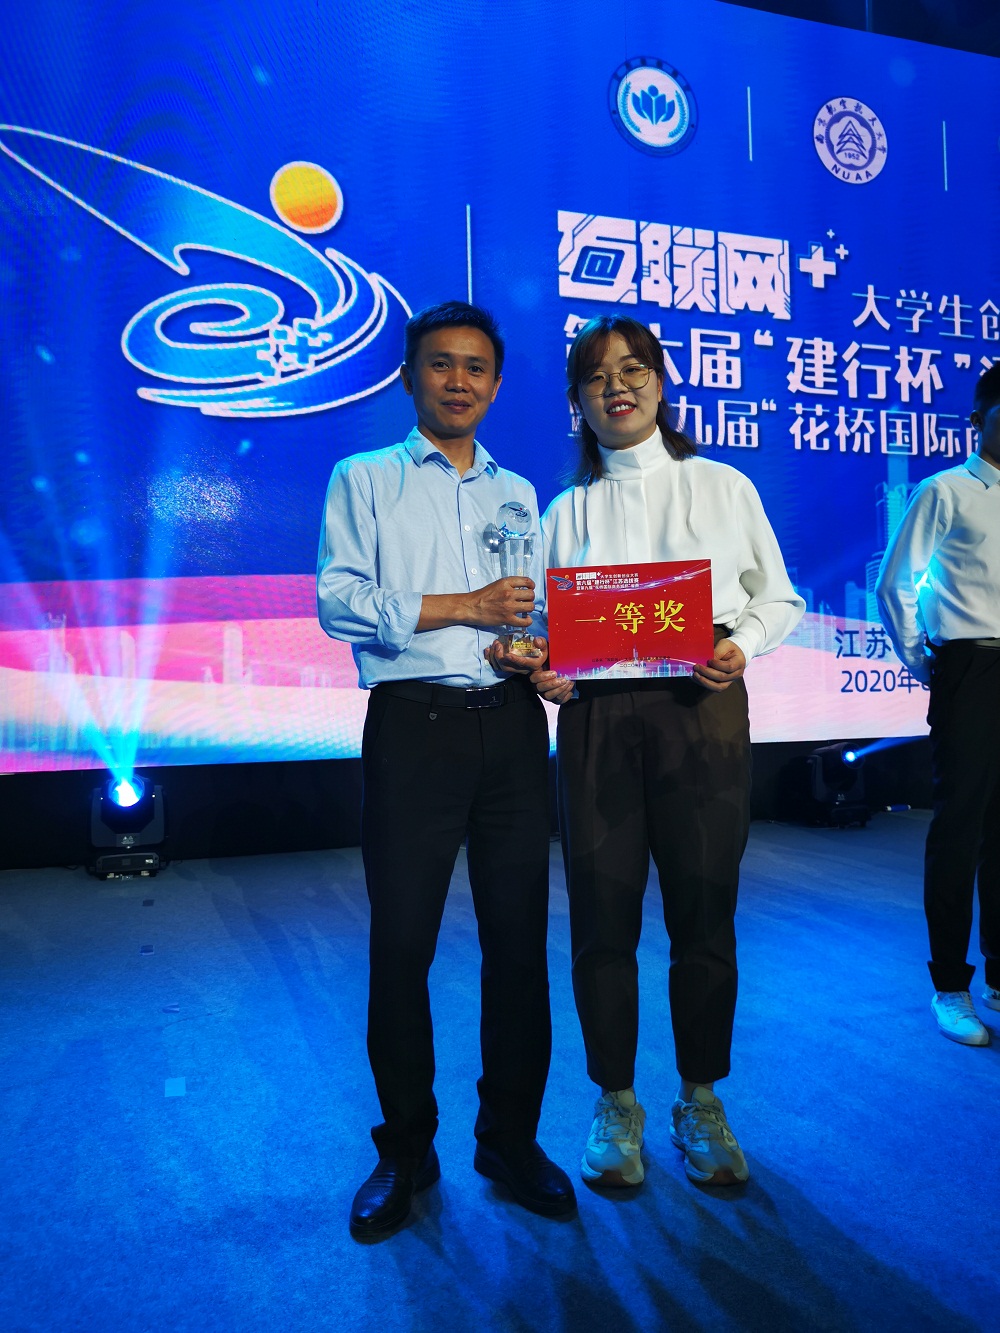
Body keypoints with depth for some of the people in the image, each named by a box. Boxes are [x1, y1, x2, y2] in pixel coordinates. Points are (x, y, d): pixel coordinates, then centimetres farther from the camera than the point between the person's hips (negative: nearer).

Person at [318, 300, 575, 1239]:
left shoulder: (517, 492, 21)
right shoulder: (365, 480, 9)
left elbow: (536, 609, 19)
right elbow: (335, 599, -4)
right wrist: (457, 607, -12)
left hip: (511, 722, 4)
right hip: (414, 723, -3)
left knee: (519, 937, 6)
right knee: (401, 941, 3)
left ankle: (511, 1137, 24)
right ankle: (406, 1150, 22)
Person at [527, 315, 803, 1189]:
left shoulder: (723, 487, 11)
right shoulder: (567, 511, 14)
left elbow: (779, 599, 9)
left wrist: (741, 644, -11)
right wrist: (544, 668, -8)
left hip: (702, 711, -1)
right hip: (597, 717, 1)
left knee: (704, 913, 4)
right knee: (602, 914, 4)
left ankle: (702, 1101, 25)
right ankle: (616, 1102, 24)